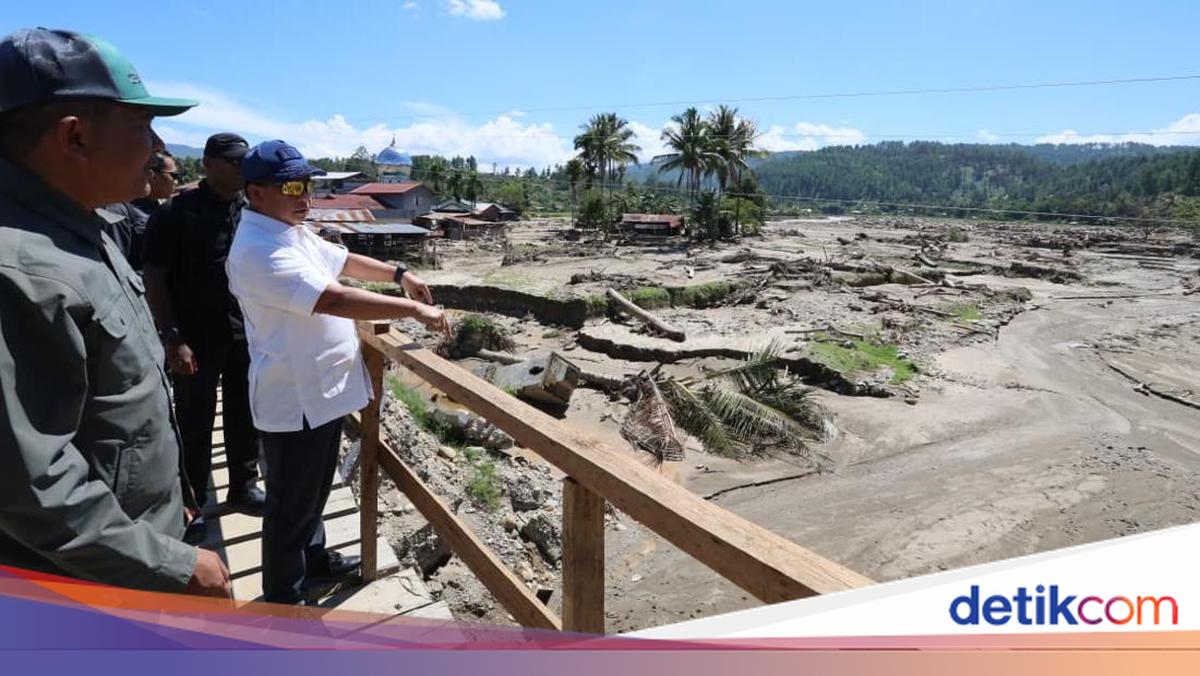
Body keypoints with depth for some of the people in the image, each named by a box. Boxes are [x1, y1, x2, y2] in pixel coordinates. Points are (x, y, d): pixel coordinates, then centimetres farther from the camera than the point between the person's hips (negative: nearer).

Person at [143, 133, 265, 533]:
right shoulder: (177, 212, -7)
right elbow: (154, 279, -8)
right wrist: (173, 338, -14)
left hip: (248, 336, 4)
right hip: (197, 340, -4)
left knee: (244, 417, 14)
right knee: (195, 424, 8)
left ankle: (244, 487, 31)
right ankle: (192, 503, 23)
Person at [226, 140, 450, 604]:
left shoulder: (294, 232, 8)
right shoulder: (259, 250, -25)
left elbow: (344, 261, 22)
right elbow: (334, 299, -33)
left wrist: (398, 274, 8)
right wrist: (414, 310, -30)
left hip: (322, 389, 10)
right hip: (294, 399, -10)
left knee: (314, 488, 26)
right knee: (291, 501, 6)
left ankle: (312, 557, 45)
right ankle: (283, 597, 23)